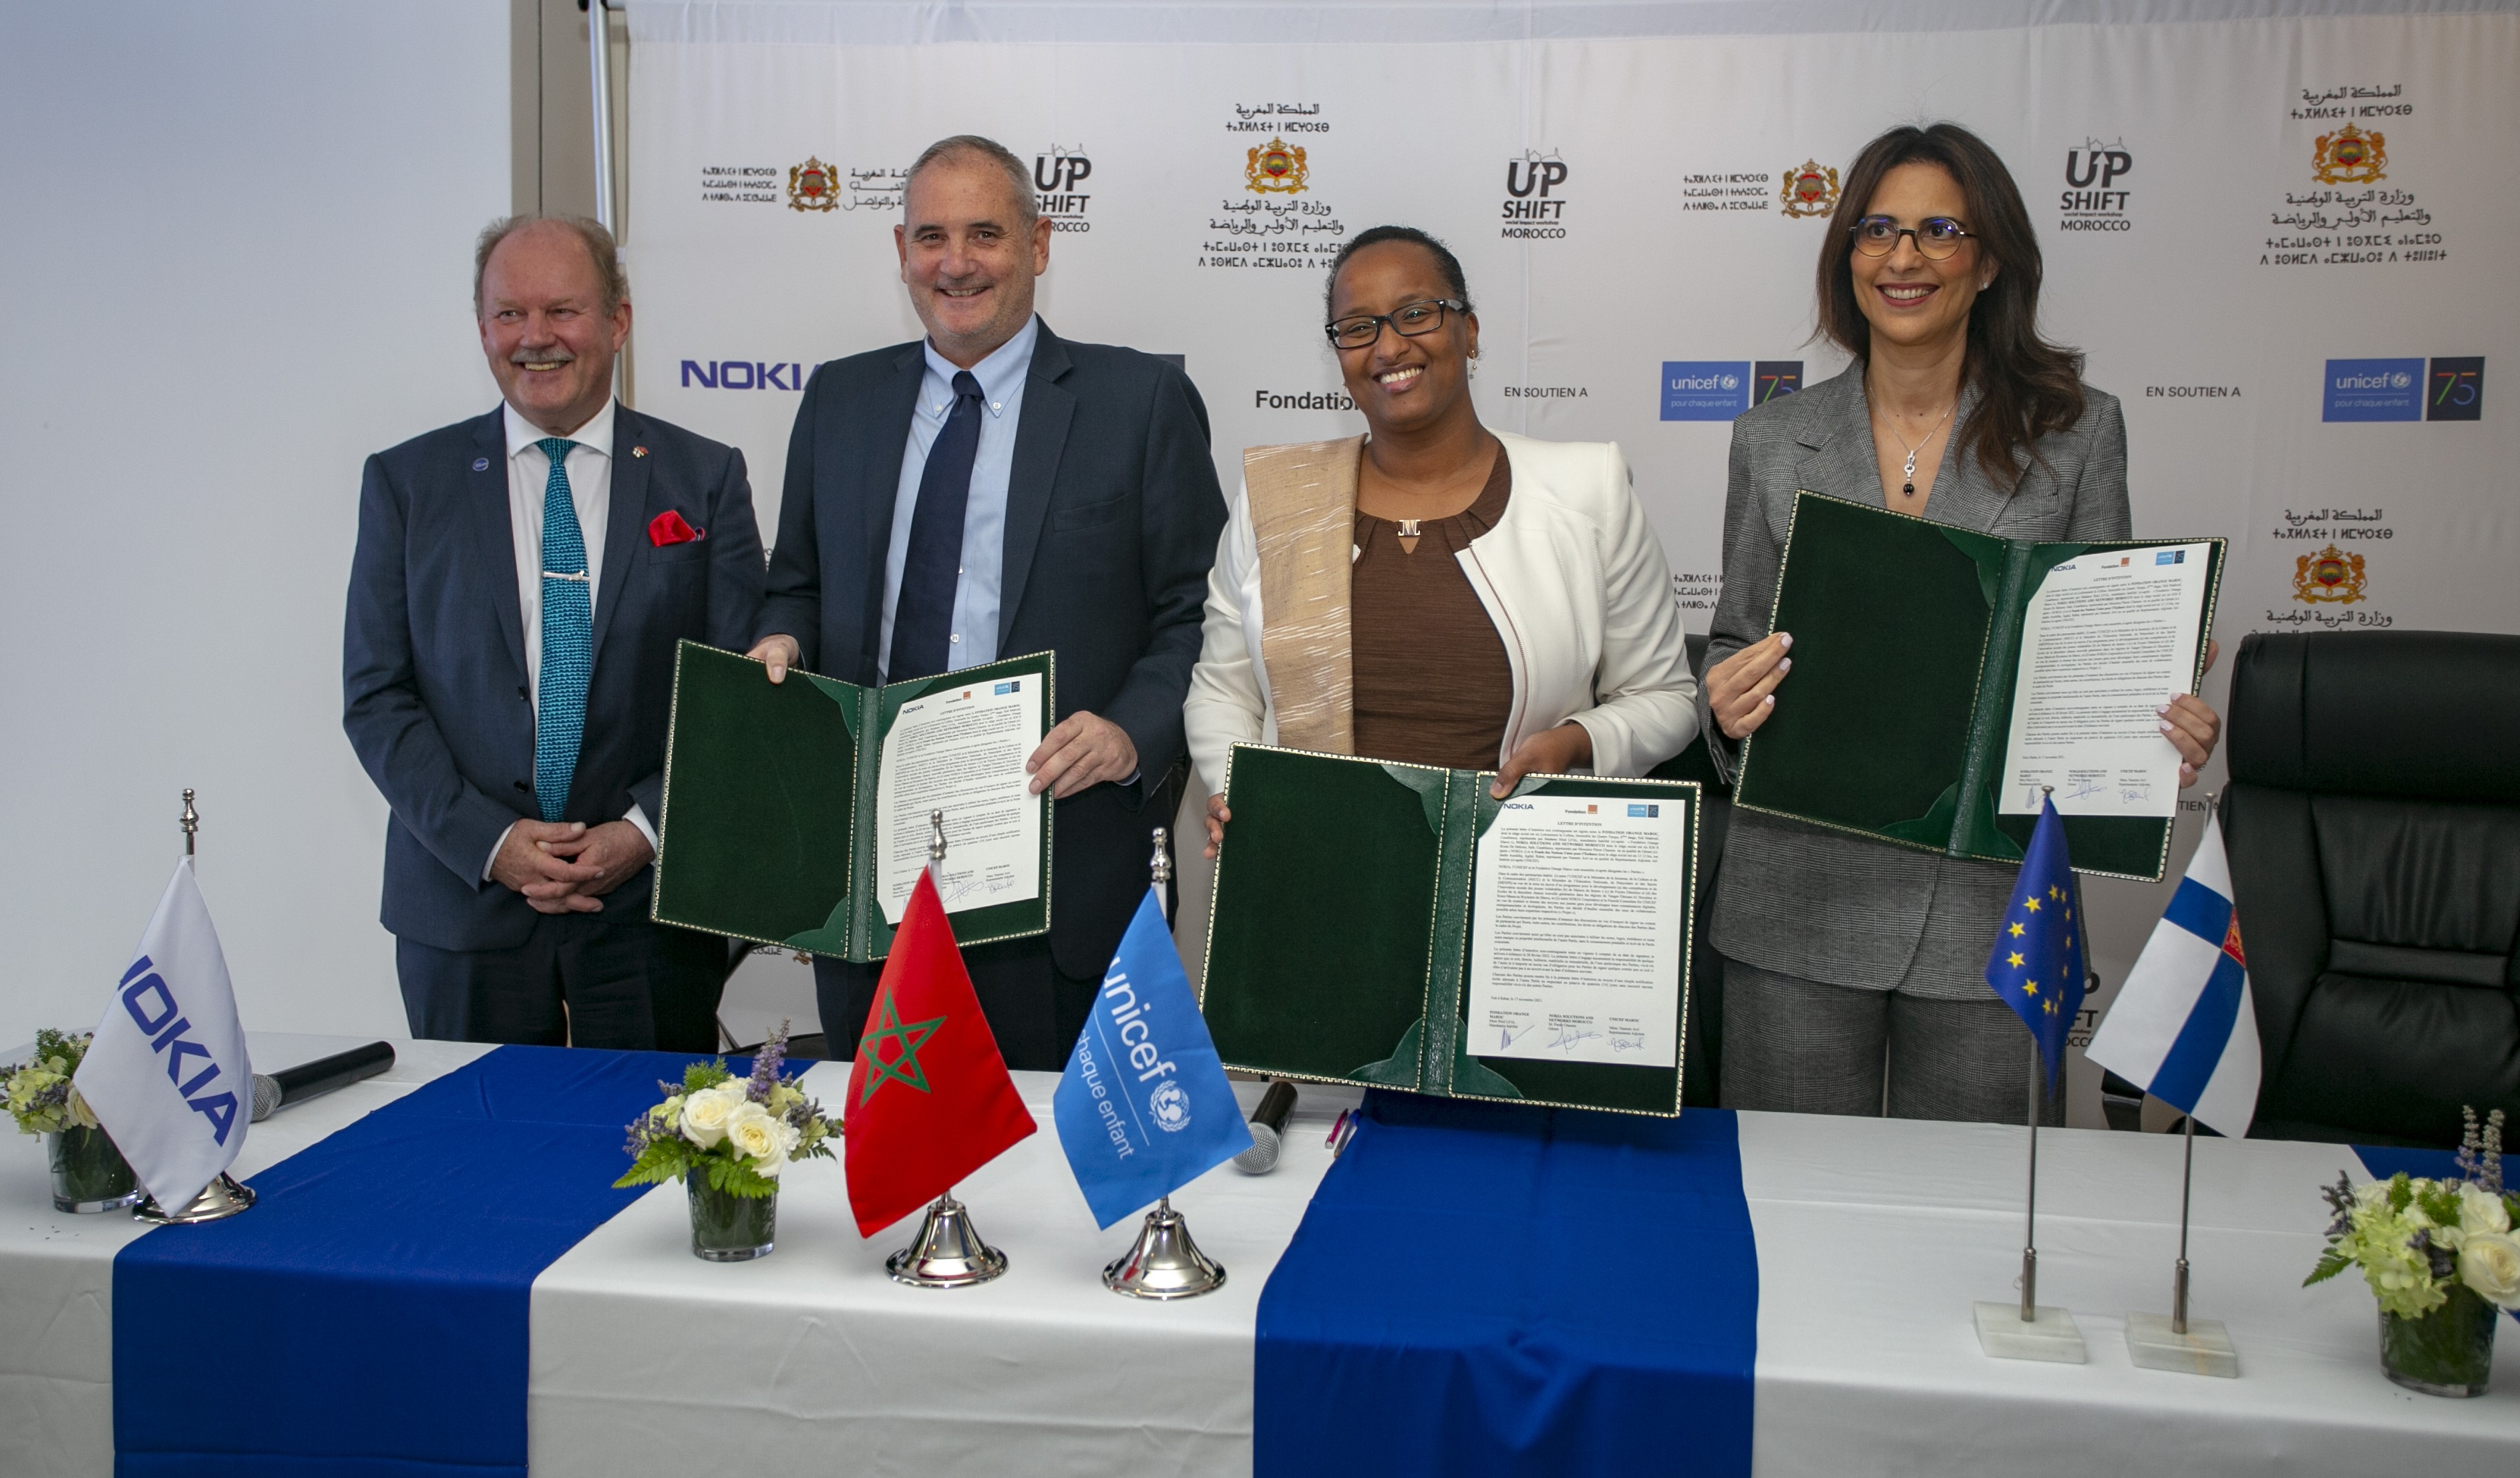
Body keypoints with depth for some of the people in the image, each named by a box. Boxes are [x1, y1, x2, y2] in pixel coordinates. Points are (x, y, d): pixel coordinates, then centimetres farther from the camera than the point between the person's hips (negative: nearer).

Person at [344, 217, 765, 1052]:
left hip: (651, 908, 0)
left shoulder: (705, 478, 3)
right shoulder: (406, 482, 5)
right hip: (464, 901, 1)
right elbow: (376, 697, 1)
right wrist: (489, 841, -10)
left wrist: (646, 829, -12)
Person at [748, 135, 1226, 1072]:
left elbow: (1196, 615, -3)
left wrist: (1132, 732, -18)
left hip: (1059, 872, -3)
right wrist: (781, 640, -1)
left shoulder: (1141, 401, 0)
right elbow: (799, 583, 20)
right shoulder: (839, 399, 12)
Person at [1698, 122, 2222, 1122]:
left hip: (1994, 908, -1)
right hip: (1803, 903, 1)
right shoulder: (1773, 441, 7)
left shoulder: (2076, 429, 3)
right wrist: (1729, 700, -11)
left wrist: (2168, 737, -13)